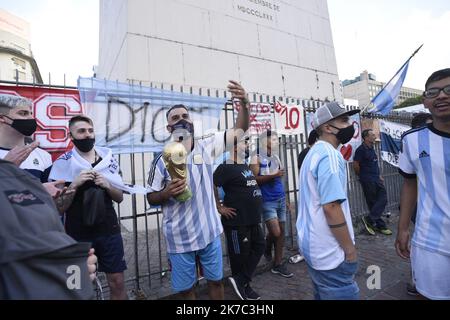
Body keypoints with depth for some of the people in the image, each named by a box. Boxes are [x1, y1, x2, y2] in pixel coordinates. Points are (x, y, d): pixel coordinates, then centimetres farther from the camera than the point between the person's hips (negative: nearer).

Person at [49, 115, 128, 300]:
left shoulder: (108, 159, 2)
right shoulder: (62, 164, -5)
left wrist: (107, 185, -13)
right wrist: (75, 184, -18)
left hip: (109, 231, 2)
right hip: (78, 235, -2)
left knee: (117, 282, 9)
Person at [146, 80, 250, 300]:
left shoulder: (207, 146, -5)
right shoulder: (162, 160, -11)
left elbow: (239, 130, -8)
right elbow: (151, 198, -3)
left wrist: (244, 103, -25)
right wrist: (166, 193, -25)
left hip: (209, 232, 2)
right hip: (179, 238, -1)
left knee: (215, 280, 22)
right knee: (185, 289, 18)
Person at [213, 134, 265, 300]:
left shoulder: (245, 166, 11)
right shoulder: (226, 167, -16)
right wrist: (220, 208, -15)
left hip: (252, 219, 9)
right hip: (237, 221, -9)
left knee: (258, 247, 16)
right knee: (240, 256, 8)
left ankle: (240, 281, 26)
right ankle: (245, 288, 29)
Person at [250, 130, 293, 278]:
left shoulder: (276, 158, 13)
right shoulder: (257, 158, -6)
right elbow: (254, 179, -15)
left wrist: (286, 200, 17)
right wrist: (273, 175, -22)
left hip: (281, 199, 7)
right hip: (267, 201, -6)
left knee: (281, 232, 8)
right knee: (275, 232, -9)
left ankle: (278, 264, 22)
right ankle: (267, 248, 26)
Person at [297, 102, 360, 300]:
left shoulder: (314, 152, 11)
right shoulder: (330, 155, -19)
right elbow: (331, 207, -25)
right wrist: (350, 250, -15)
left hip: (313, 245, 9)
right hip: (330, 252, -9)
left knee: (323, 294, 23)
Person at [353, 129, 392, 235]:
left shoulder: (372, 149, 13)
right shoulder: (361, 149, -13)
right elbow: (355, 165, -12)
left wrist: (379, 175, 15)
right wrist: (363, 176, 0)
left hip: (376, 179, 8)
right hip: (368, 181, -8)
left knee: (383, 199, 2)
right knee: (372, 203, 2)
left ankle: (369, 219, 7)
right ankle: (380, 225, 12)